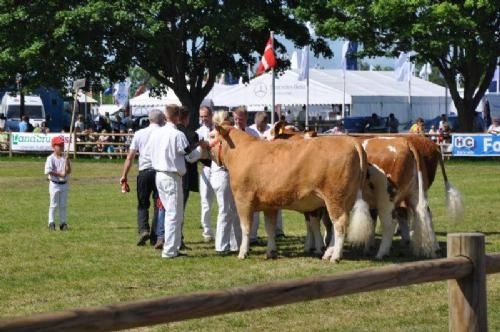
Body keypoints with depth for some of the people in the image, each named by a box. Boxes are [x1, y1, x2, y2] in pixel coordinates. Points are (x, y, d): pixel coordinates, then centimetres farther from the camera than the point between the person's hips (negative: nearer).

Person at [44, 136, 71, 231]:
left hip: (64, 184, 5)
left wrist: (67, 163, -16)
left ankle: (63, 223, 14)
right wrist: (60, 174, -20)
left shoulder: (65, 158, 6)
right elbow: (48, 171, -18)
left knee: (63, 205, 9)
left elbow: (69, 171, 1)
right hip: (55, 184, -5)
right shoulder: (51, 158, -9)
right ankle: (51, 223, 2)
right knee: (54, 205, -1)